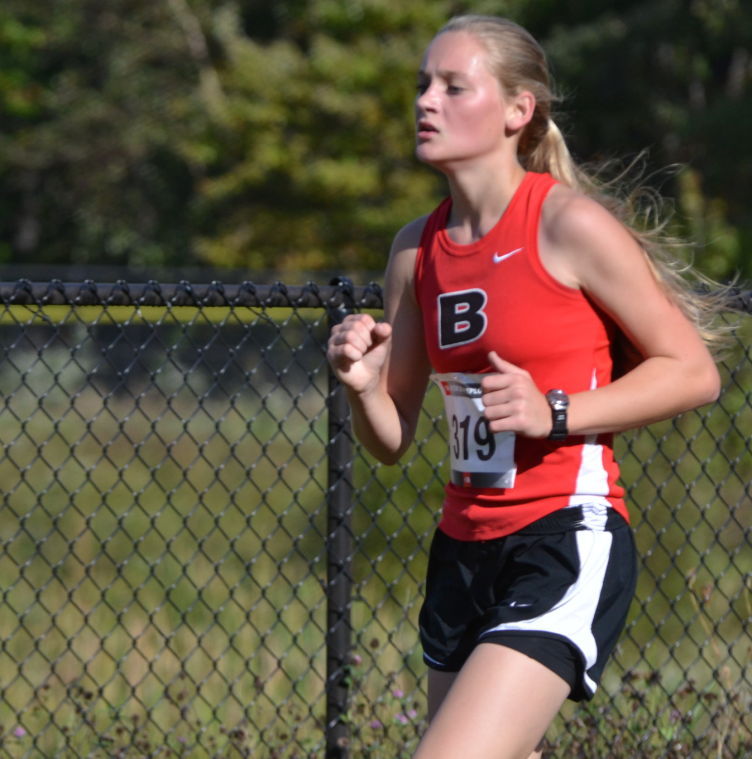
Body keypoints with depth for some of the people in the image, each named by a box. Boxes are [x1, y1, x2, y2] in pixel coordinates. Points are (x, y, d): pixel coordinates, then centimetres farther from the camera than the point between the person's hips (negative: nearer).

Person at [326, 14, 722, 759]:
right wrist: (361, 384, -9)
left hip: (569, 541, -7)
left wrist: (554, 413, -17)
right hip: (465, 549, 7)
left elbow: (693, 371, -7)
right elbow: (391, 440, 13)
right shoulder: (417, 249, 8)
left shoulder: (570, 225, -10)